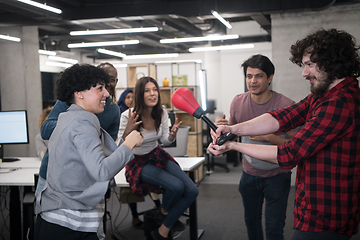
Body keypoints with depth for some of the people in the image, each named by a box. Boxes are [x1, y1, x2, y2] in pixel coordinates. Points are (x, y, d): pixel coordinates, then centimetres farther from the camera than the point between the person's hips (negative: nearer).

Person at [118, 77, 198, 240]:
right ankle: (164, 212, 11)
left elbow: (165, 141, 5)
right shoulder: (128, 116, -22)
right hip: (138, 161, -6)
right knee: (176, 186, -28)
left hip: (157, 155, 6)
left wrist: (172, 134, -19)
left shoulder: (162, 112, -7)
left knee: (192, 191, -10)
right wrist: (127, 131, -38)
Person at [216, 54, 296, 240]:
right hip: (250, 173, 4)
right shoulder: (238, 102, -6)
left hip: (277, 174, -4)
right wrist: (224, 127, -13)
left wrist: (268, 137, -29)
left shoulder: (285, 105, -18)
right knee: (251, 221, 20)